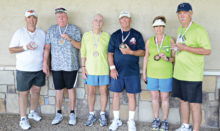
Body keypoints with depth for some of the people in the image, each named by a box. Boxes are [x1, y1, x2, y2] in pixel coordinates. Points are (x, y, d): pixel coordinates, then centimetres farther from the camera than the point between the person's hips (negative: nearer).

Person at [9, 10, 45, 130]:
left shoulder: (42, 33, 6)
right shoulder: (19, 32, -5)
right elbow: (11, 49, -5)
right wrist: (25, 47, -21)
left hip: (39, 68, 4)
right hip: (24, 70, -4)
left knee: (36, 90, 14)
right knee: (24, 93, 2)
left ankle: (32, 112, 34)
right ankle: (23, 119, 13)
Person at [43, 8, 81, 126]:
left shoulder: (74, 29, 2)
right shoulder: (51, 30, 8)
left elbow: (80, 46, -3)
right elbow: (47, 47, 8)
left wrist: (70, 39, -19)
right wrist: (45, 63, 4)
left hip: (71, 66, -2)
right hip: (56, 66, 2)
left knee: (71, 89, 5)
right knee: (58, 90, 8)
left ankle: (72, 114, 18)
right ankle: (59, 114, 22)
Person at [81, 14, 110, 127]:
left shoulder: (107, 36, -1)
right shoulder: (86, 35, 3)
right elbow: (83, 53, 5)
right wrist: (83, 68, 1)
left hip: (104, 70, -1)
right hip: (90, 69, 1)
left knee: (103, 92, 7)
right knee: (91, 92, 9)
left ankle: (102, 115, 24)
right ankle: (91, 115, 24)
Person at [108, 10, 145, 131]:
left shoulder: (136, 35, 4)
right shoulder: (115, 35, 8)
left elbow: (142, 52, 0)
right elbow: (110, 53, 6)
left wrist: (130, 52, -17)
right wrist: (112, 68, -5)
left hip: (132, 71, -1)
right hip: (117, 71, 2)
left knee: (131, 95, 4)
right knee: (116, 94, 5)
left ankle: (131, 121, 19)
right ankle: (116, 120, 20)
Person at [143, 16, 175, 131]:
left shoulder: (170, 40, -3)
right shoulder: (149, 41, 4)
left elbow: (175, 58, 0)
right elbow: (146, 57, 9)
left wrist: (167, 58, -21)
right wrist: (144, 73, 8)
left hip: (166, 74, -2)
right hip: (152, 73, 2)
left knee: (165, 97, 6)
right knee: (154, 97, 11)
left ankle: (165, 121, 21)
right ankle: (156, 119, 27)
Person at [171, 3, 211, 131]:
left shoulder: (198, 29, -11)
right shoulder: (180, 30, 14)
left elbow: (207, 50, -19)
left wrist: (185, 48, -21)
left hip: (192, 75, -8)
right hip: (179, 73, 8)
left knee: (194, 104, -1)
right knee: (183, 100, 17)